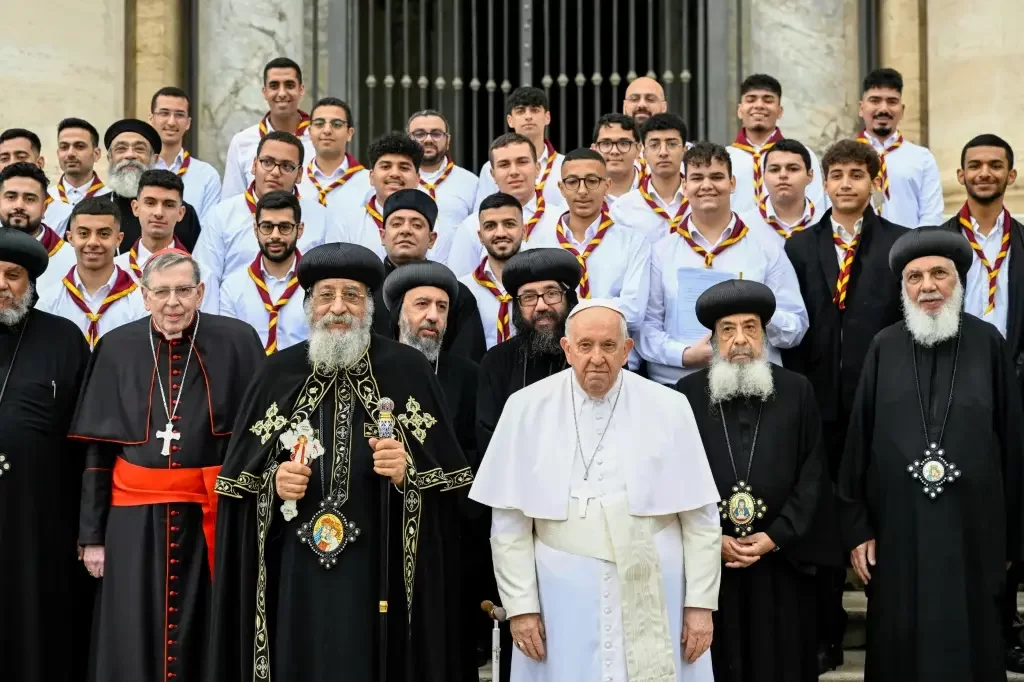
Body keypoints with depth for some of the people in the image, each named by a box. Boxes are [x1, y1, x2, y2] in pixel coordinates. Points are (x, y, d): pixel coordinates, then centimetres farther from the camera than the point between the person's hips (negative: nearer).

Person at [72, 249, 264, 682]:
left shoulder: (237, 342, -3)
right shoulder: (117, 348, 2)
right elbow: (97, 449, 6)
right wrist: (92, 535, 4)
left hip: (212, 514, -1)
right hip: (134, 515, 1)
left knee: (207, 643, 8)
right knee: (133, 645, 7)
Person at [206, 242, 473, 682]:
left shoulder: (407, 369, 1)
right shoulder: (278, 372, 7)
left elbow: (448, 472, 2)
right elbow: (239, 471, 10)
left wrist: (408, 472, -17)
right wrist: (272, 482, -9)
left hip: (380, 568, -2)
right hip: (295, 568, 2)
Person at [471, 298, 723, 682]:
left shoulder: (669, 409, -2)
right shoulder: (528, 409, -2)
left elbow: (700, 517, 1)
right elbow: (510, 521, 0)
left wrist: (701, 603, -1)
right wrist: (520, 604, -3)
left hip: (653, 594, 0)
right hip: (564, 594, 0)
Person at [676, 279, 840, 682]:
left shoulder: (797, 392, 3)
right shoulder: (687, 393, 2)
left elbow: (812, 475, 1)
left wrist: (776, 536, -9)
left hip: (780, 561, 0)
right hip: (706, 561, 0)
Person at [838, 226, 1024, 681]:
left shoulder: (987, 343, -1)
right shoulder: (884, 347, 1)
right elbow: (858, 441, 3)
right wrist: (855, 527, 1)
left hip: (971, 530, -1)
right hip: (897, 531, 1)